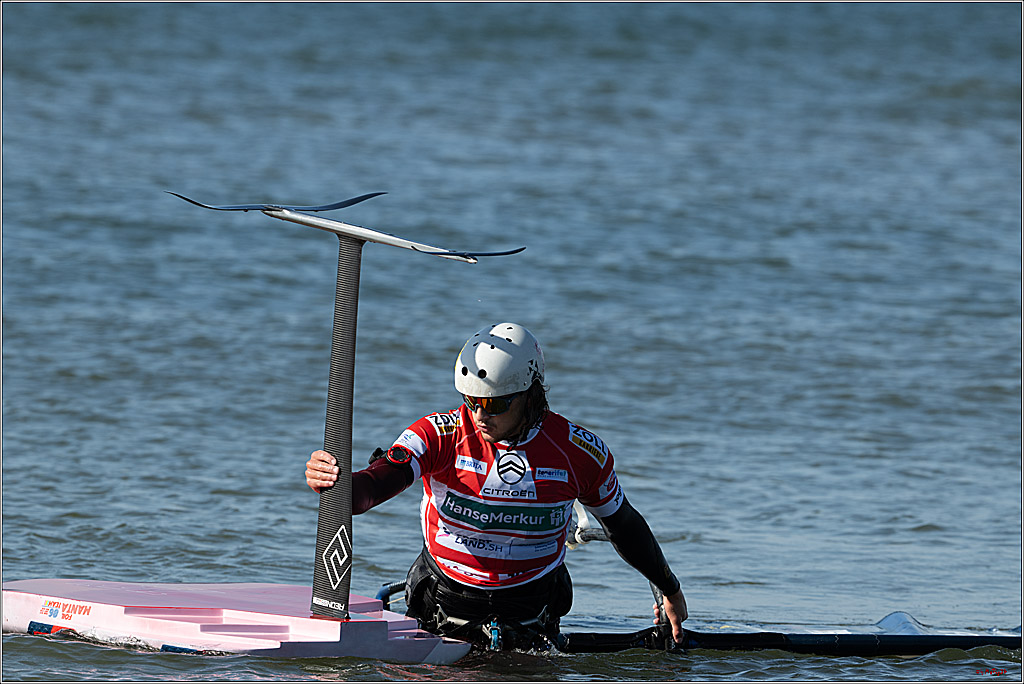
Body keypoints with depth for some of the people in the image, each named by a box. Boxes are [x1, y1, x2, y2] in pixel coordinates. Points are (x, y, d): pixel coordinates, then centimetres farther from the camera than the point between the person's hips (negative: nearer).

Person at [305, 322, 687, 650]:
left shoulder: (580, 452, -11)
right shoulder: (440, 435, -16)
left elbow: (622, 523, 7)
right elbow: (374, 486, -32)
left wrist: (670, 589, 21)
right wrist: (334, 484, -56)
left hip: (530, 613, 1)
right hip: (444, 604, -1)